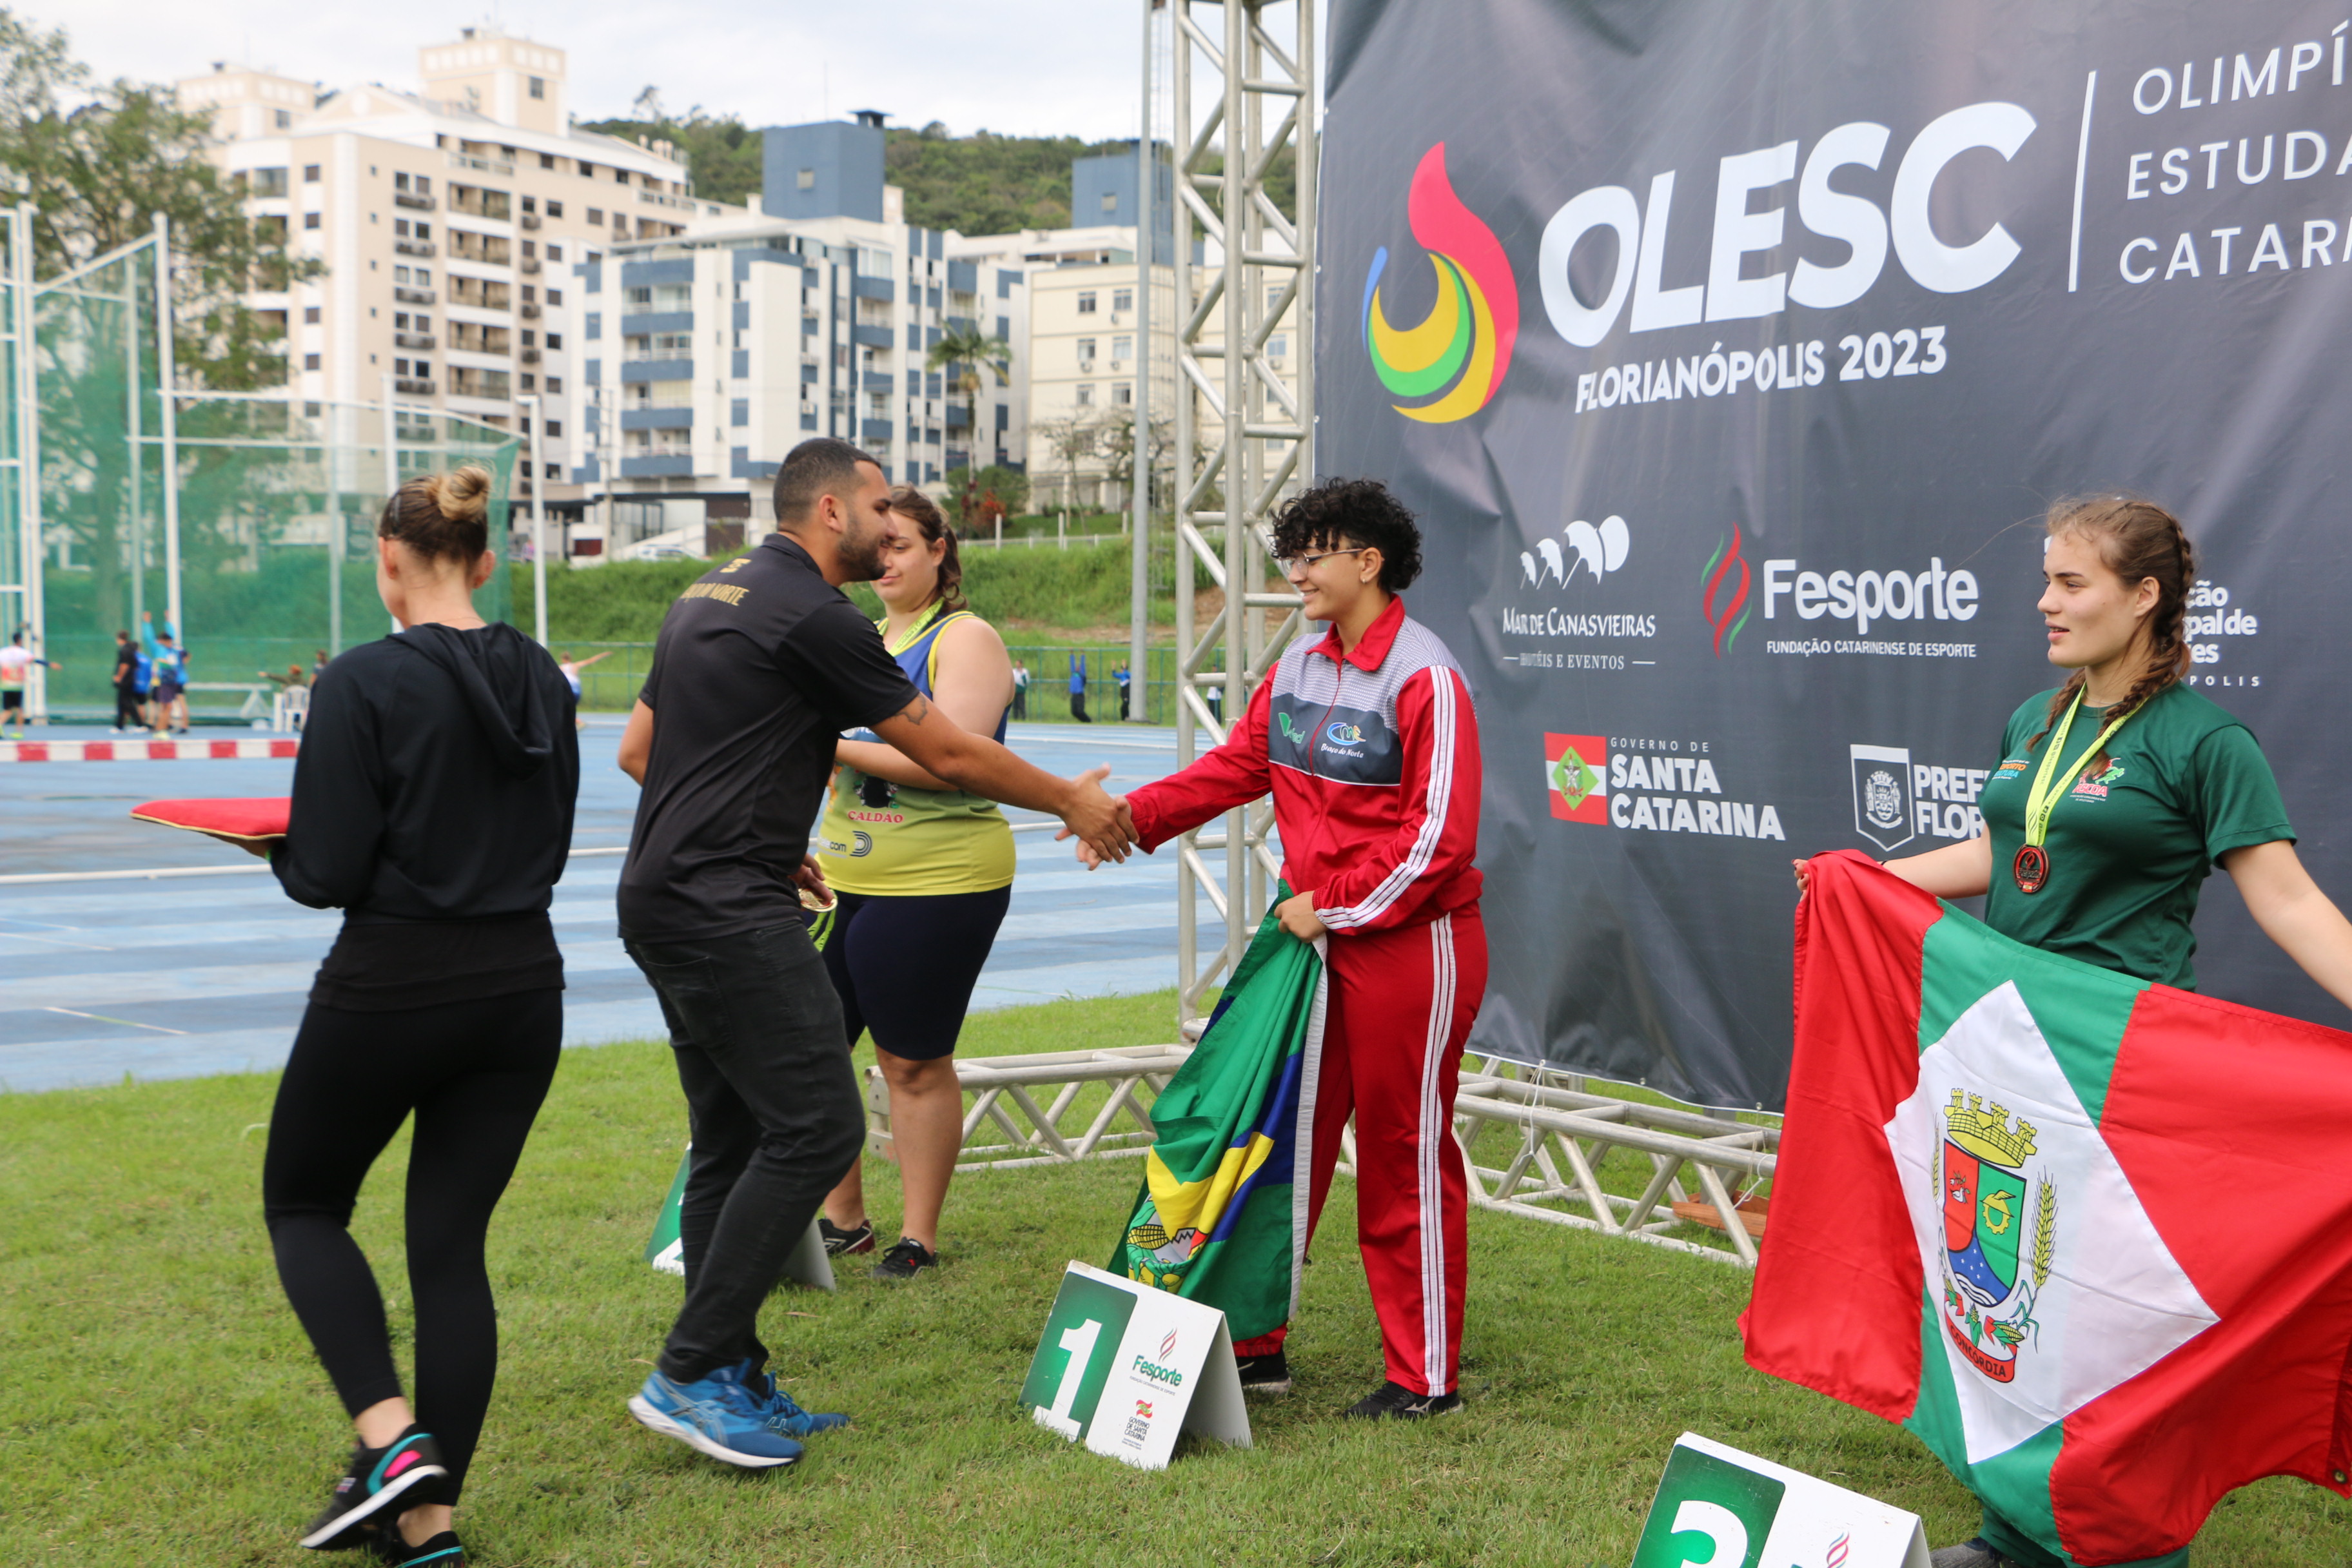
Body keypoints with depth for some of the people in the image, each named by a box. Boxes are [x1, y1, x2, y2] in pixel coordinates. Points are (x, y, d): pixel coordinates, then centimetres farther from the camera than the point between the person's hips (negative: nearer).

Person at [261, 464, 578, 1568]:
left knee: (302, 1202, 17)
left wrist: (282, 853, 6)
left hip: (389, 989, -5)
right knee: (452, 1241, 12)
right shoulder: (542, 680, 5)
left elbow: (325, 874, -15)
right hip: (520, 985, 6)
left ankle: (390, 1437, 0)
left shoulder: (365, 682, -15)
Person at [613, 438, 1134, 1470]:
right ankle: (692, 1374, -6)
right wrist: (1071, 803, 7)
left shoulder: (708, 597, 17)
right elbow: (946, 754, -6)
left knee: (734, 1140, 13)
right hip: (729, 913, -10)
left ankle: (734, 1383, 17)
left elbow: (637, 749, 23)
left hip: (665, 902, 10)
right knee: (816, 1125, -9)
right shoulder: (815, 616, -11)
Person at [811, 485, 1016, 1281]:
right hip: (842, 877, 8)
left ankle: (919, 1237, 14)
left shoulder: (966, 639, -8)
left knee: (915, 1064, 0)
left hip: (936, 883, -8)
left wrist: (835, 745, -19)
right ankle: (842, 1219, 23)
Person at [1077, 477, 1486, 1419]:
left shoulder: (1424, 678, -16)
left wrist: (1332, 906, -16)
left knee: (1405, 1161, 1)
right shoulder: (1298, 668, 9)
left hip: (1410, 946, -8)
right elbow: (1238, 764, 12)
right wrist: (1134, 816, -2)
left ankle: (1426, 1377, 14)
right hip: (1318, 939, 8)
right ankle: (1253, 1345, 24)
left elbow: (1439, 836, -19)